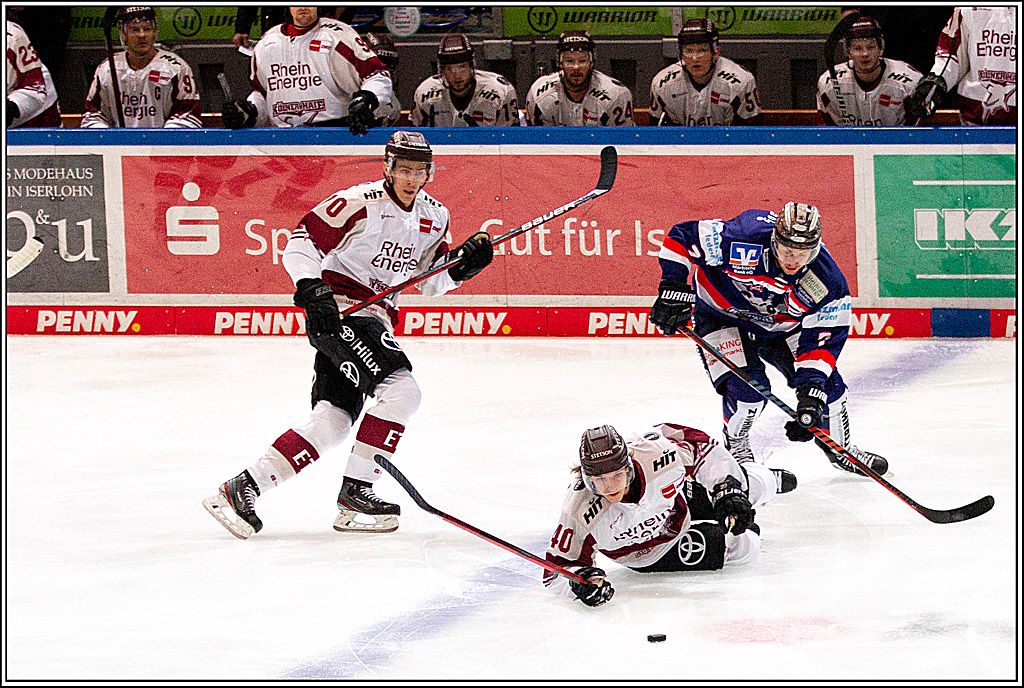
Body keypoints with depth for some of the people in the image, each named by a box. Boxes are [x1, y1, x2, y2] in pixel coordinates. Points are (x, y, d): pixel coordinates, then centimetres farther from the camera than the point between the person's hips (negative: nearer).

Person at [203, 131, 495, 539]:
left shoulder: (433, 217, 10)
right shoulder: (361, 204, -14)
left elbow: (431, 280, 17)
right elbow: (302, 243, -13)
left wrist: (464, 263, -1)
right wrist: (310, 287, -26)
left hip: (376, 316, 8)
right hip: (339, 309, -8)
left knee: (332, 422, 1)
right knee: (401, 390, -22)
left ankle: (243, 489, 3)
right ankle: (355, 492, -14)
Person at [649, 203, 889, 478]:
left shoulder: (827, 282, -26)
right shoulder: (743, 240, -37)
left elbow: (822, 339, -22)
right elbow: (683, 236, -28)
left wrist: (811, 391, -33)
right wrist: (673, 290, -30)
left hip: (780, 325, 4)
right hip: (721, 315, -4)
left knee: (826, 382, -1)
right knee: (748, 389, -21)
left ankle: (839, 447, 27)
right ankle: (736, 446, 10)